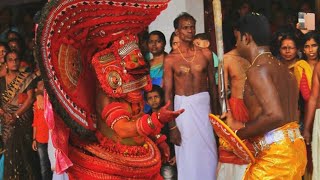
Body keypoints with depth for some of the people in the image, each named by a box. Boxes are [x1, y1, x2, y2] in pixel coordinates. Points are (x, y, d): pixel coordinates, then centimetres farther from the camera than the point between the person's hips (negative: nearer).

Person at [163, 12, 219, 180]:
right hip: (183, 107, -1)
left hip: (203, 104, 2)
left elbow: (212, 84, 8)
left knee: (207, 151, 6)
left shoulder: (205, 54, 3)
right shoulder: (170, 59, -4)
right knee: (187, 154, 6)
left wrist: (216, 112, 6)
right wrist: (172, 126, -8)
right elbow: (168, 93, -4)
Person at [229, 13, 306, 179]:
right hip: (294, 148, 9)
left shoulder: (257, 69, -13)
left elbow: (274, 115, -24)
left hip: (277, 153, -9)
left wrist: (239, 133, -12)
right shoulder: (281, 68, 16)